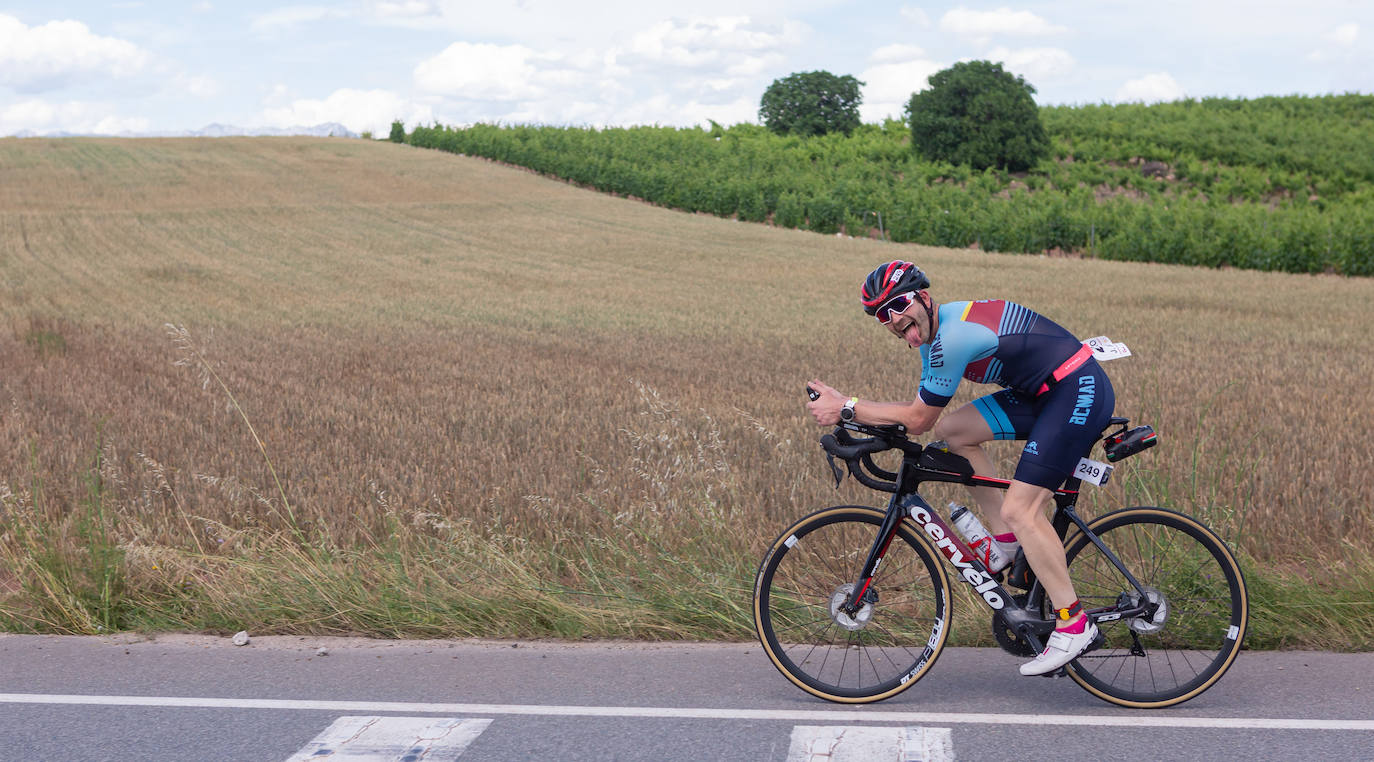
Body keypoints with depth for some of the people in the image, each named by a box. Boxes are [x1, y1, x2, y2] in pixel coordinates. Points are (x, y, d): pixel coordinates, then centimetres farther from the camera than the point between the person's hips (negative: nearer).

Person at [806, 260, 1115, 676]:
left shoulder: (954, 336, -23)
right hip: (1044, 391, 10)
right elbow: (923, 410, 13)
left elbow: (919, 419, -15)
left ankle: (1072, 625, -5)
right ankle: (1007, 543, 9)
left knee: (1020, 510, -14)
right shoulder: (933, 329, 8)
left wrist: (846, 408, -10)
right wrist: (848, 409, 4)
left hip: (1081, 391, -10)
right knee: (952, 429, 3)